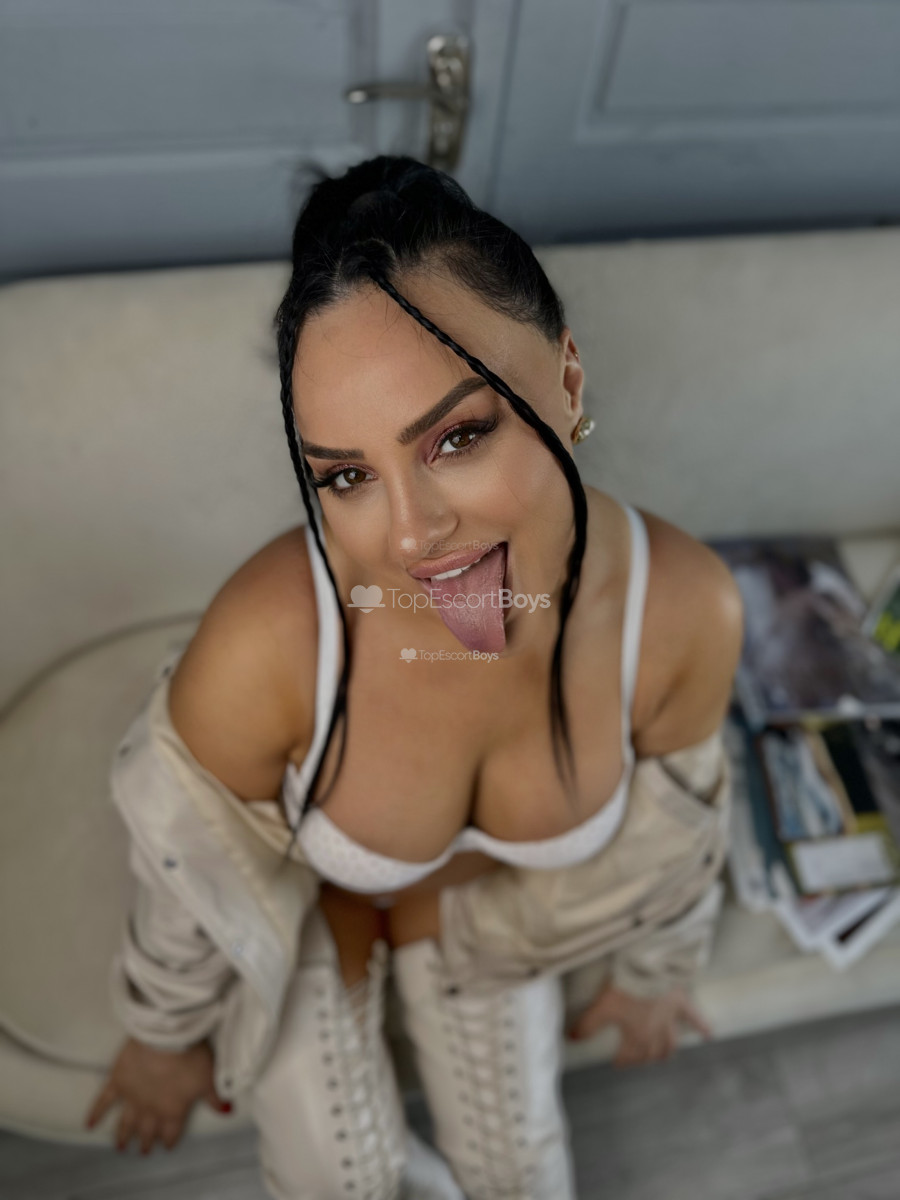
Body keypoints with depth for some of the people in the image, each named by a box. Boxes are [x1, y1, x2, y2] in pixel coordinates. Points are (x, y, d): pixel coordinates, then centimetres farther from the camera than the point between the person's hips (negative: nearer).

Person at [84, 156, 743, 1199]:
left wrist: (653, 971, 10)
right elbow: (194, 862, -18)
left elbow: (674, 816, -9)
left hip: (496, 900, 2)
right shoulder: (265, 643, -41)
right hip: (300, 896, -1)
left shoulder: (688, 612, -33)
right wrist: (167, 1034, 2)